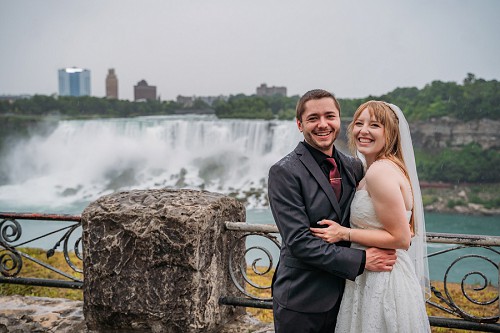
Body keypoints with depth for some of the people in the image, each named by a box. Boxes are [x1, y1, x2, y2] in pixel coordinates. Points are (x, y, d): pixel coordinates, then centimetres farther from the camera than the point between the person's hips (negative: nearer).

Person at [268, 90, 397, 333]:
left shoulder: (354, 167, 7)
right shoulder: (284, 172, -13)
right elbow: (299, 242, -18)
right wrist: (361, 260, -19)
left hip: (341, 297, 6)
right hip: (301, 303, -5)